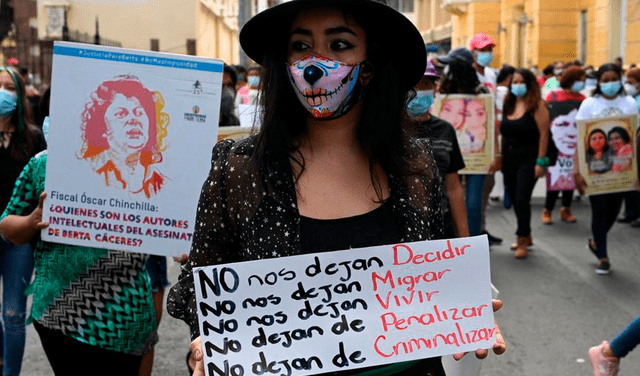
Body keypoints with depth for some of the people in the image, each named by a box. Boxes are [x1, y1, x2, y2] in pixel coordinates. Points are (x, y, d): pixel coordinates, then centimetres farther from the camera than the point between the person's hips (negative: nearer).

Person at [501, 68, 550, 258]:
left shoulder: (537, 105, -7)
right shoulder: (508, 105, 12)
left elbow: (544, 134, -12)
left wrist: (540, 161, -17)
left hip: (528, 158, -6)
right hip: (509, 157, 6)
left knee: (522, 198, -12)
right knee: (515, 199, 11)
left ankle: (523, 241, -4)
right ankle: (526, 236, 26)